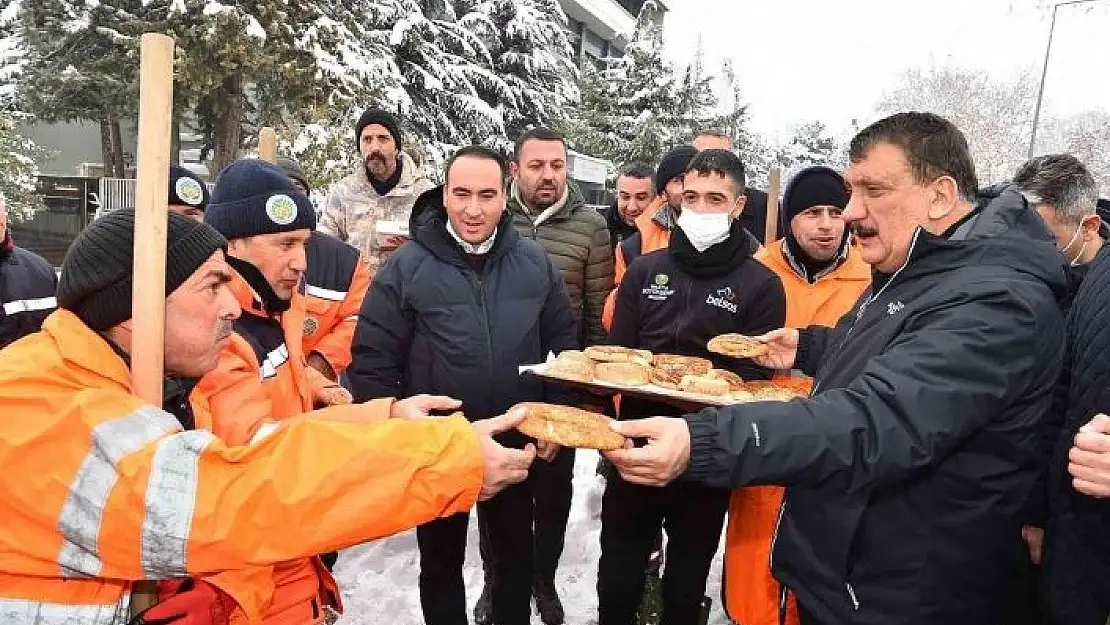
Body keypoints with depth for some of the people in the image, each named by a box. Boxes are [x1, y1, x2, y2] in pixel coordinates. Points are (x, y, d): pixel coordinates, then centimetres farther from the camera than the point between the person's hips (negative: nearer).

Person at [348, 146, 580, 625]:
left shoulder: (534, 262, -4)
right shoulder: (406, 266, -12)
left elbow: (563, 344, 4)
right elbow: (372, 360, -9)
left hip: (517, 446, 2)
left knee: (517, 556, 22)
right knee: (441, 562, 19)